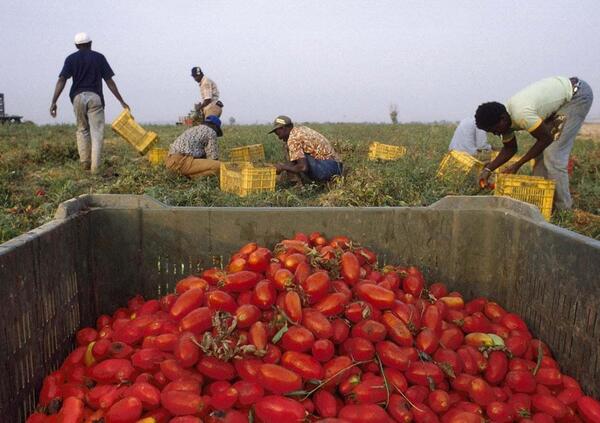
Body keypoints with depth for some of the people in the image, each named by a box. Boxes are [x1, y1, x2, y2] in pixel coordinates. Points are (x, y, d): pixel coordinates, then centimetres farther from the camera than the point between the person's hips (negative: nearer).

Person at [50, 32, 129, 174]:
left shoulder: (71, 59, 8)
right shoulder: (99, 57, 7)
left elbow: (61, 80, -3)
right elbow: (109, 81, 3)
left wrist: (54, 102, -6)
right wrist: (121, 101, 8)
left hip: (78, 97, 2)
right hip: (95, 97, -1)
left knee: (82, 130, 19)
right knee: (97, 132, -2)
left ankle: (85, 162, 12)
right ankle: (95, 167, -10)